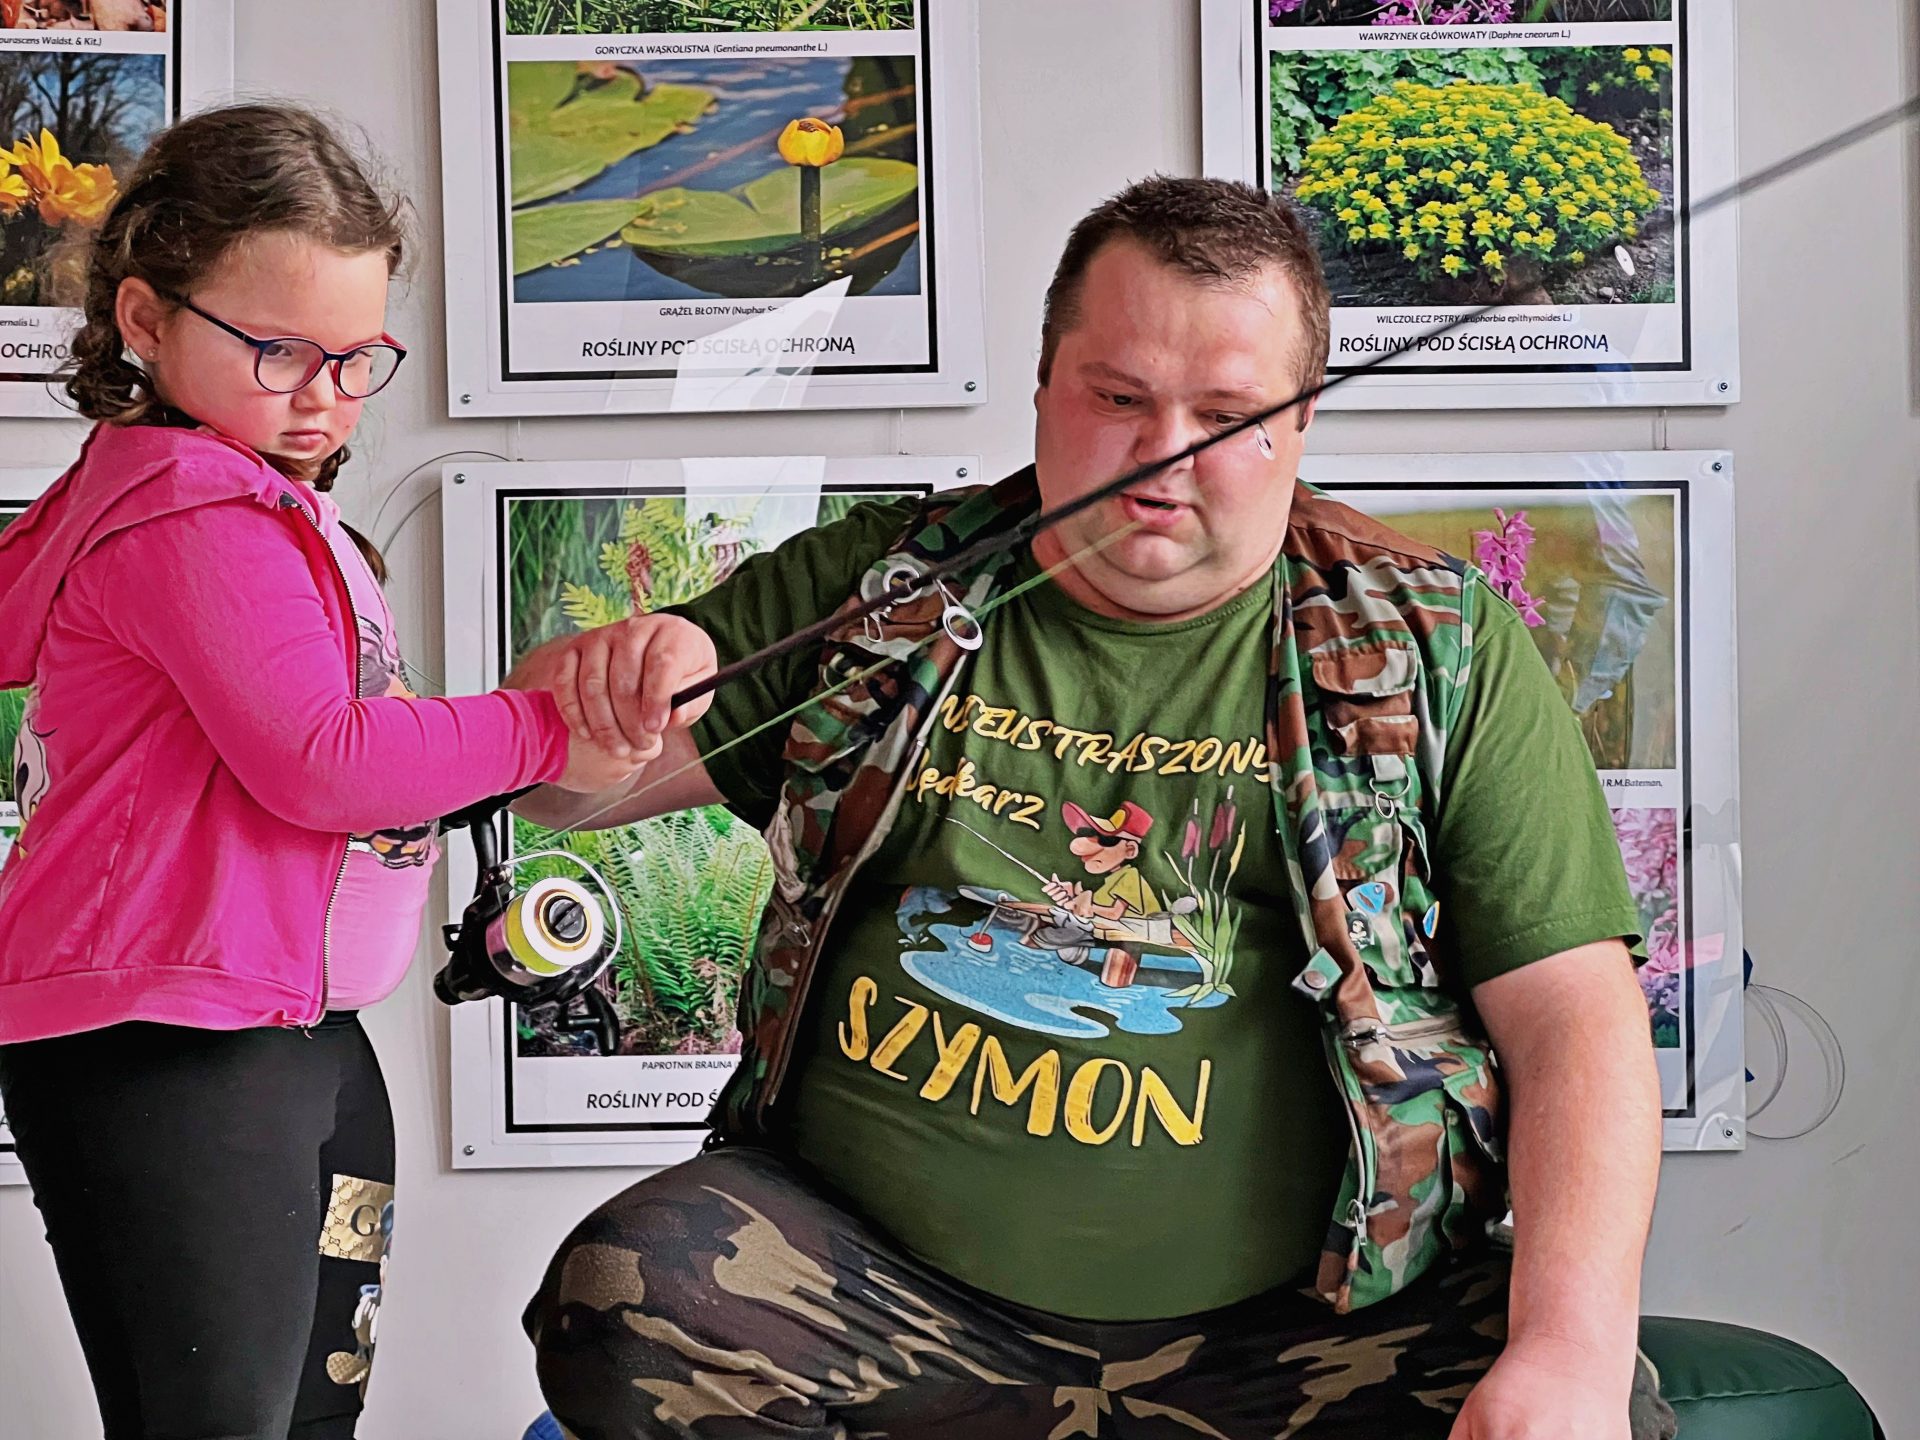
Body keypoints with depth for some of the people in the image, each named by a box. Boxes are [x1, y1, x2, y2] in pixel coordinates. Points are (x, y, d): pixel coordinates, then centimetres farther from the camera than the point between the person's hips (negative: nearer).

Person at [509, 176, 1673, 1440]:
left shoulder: (1442, 654, 4)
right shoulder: (878, 589, 9)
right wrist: (603, 689, -13)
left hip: (1296, 1324, -1)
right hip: (879, 1281, 2)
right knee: (622, 1294, -25)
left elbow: (1576, 1021, -1)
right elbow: (563, 784, 13)